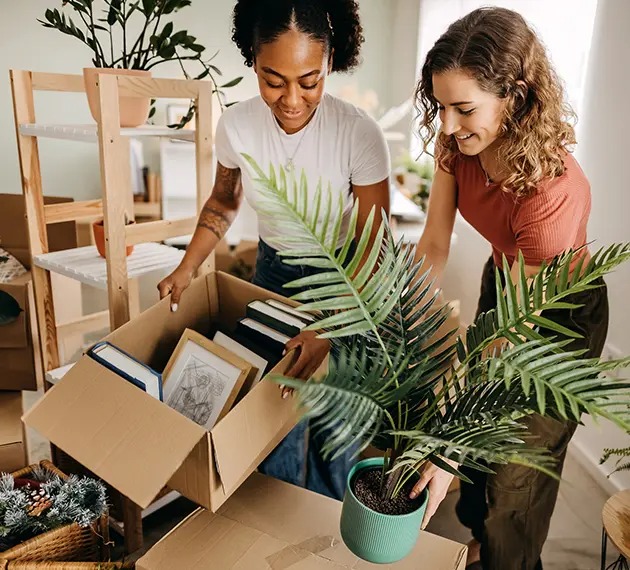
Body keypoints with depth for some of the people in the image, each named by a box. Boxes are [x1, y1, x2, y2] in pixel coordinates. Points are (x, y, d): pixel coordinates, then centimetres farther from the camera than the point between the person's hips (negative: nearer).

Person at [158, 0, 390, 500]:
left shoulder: (359, 133, -25)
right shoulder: (235, 126, -15)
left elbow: (373, 245, -19)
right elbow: (224, 202, 5)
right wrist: (186, 269, -5)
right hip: (272, 271, 3)